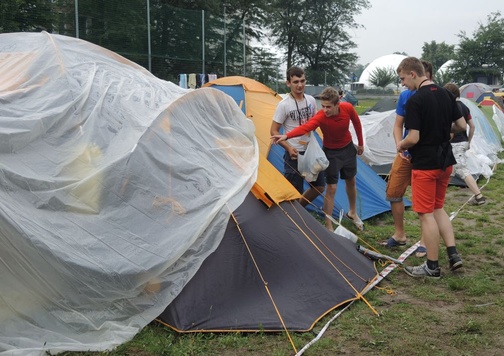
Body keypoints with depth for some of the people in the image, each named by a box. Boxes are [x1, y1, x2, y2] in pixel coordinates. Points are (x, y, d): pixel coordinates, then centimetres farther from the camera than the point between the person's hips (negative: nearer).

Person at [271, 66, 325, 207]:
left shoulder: (311, 100, 2)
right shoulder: (284, 105, -16)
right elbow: (274, 131, -11)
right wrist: (288, 148, -23)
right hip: (295, 153, -6)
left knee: (319, 186, 16)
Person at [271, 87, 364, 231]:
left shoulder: (348, 108, -22)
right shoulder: (320, 117, -34)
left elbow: (357, 123, -1)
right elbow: (305, 127, -53)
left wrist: (361, 143, 9)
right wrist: (286, 136, -71)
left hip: (348, 149, 4)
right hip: (331, 152, -4)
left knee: (351, 182, 19)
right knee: (331, 188, -6)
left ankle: (352, 213, 43)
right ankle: (329, 227, 4)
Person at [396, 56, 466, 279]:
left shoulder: (415, 100, -17)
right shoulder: (446, 95, 7)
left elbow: (414, 138, -21)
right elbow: (461, 125, 11)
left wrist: (401, 145, -1)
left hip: (425, 164, -8)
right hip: (445, 161, 8)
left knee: (426, 213, 1)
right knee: (438, 208, 20)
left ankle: (432, 266, 8)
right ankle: (453, 254, 12)